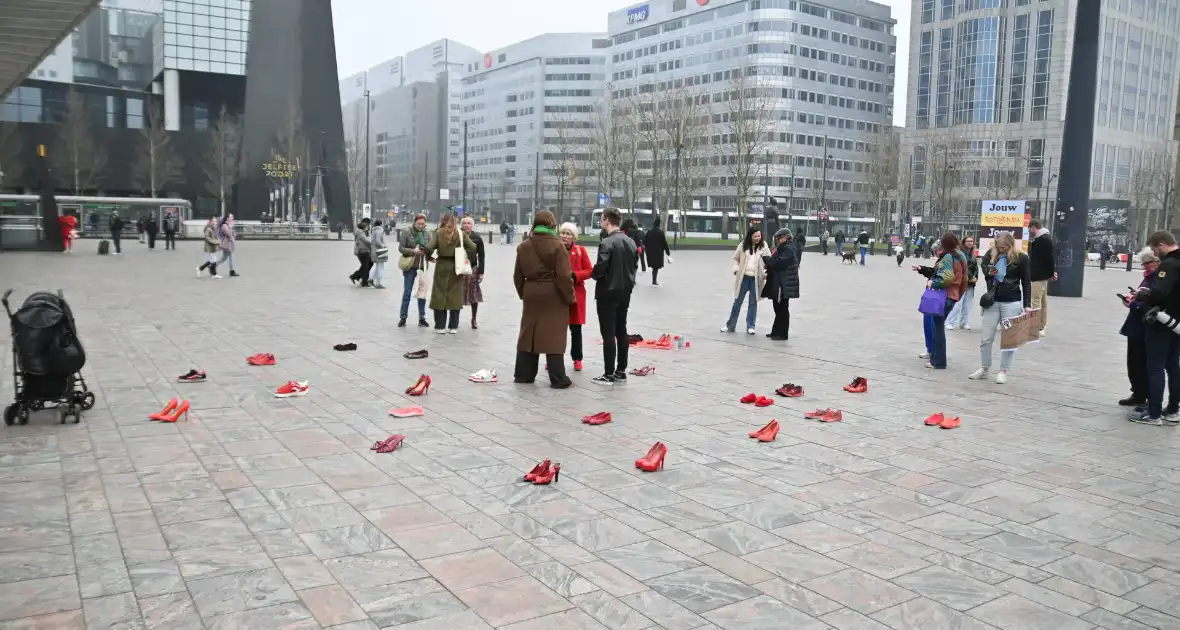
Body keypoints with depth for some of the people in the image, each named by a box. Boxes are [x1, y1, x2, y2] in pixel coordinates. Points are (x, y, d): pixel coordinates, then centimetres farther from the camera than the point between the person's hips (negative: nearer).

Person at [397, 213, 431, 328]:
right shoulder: (407, 233, -4)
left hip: (423, 266, 2)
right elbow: (401, 248, -5)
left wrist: (428, 255, -13)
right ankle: (402, 318, 11)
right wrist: (413, 251, -19)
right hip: (410, 266, -2)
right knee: (407, 292, 3)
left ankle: (422, 318, 16)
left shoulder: (427, 233, 2)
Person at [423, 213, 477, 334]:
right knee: (455, 296, 8)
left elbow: (428, 248, -15)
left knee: (440, 295, 8)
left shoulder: (438, 233, -3)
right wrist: (466, 257, 5)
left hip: (442, 266, -1)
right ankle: (453, 327, 10)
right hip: (456, 266, 1)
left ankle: (440, 326, 8)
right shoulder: (460, 234, 0)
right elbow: (473, 248, -8)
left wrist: (431, 255, 4)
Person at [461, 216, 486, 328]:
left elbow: (481, 256, 3)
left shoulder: (477, 238, 1)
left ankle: (474, 319, 17)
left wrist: (481, 272, -2)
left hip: (472, 269, 0)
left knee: (474, 294, 3)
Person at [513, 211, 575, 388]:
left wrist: (523, 293, 19)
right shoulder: (557, 245, -11)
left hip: (531, 294, 5)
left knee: (528, 334, 13)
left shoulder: (523, 246, 7)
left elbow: (518, 275, 9)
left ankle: (523, 374, 18)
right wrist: (569, 296, -5)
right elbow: (564, 275, -15)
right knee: (554, 336, -2)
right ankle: (558, 379, 1)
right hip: (553, 295, -5)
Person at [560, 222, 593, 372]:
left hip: (575, 294, 0)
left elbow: (589, 271, -1)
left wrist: (574, 275, -15)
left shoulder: (580, 250, -2)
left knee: (576, 329, 6)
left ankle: (577, 359, 19)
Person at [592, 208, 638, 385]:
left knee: (608, 333, -3)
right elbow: (634, 265, 12)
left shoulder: (607, 243, -18)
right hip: (625, 292, 8)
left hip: (608, 293, -8)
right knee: (621, 331, 13)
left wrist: (593, 274, -1)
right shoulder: (631, 242, 7)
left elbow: (600, 269, -22)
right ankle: (621, 372, 19)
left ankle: (609, 375, 0)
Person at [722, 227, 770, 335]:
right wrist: (736, 269, -1)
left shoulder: (763, 247, -1)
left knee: (753, 302, 6)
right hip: (743, 277, 1)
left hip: (756, 279, -1)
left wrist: (766, 273, -13)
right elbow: (736, 258, 12)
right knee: (737, 301, 8)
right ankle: (730, 325, 17)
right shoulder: (743, 246, 1)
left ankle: (750, 326, 15)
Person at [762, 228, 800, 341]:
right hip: (779, 284, 10)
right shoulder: (784, 248, 18)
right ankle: (776, 331, 22)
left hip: (784, 285, -10)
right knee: (779, 308, 15)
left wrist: (765, 258, -9)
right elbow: (776, 262, 19)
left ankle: (782, 334, 1)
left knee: (782, 309, -4)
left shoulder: (788, 249, -15)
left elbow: (777, 263, -22)